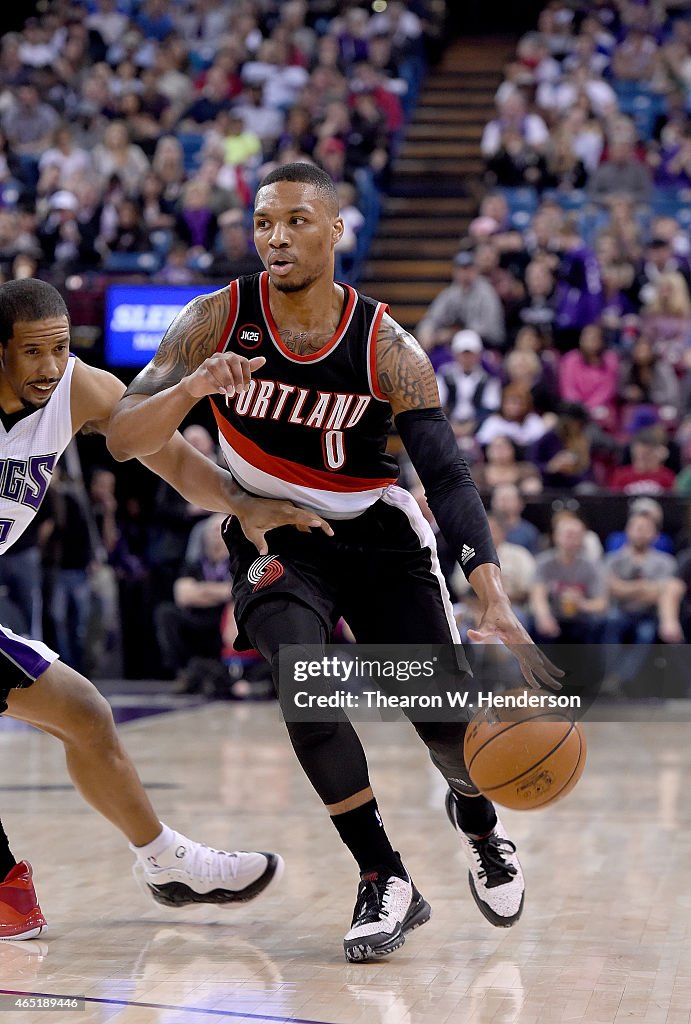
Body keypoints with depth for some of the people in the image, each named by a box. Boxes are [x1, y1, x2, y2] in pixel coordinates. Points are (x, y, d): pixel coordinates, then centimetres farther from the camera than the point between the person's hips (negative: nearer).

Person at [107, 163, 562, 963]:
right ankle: (384, 881, -11)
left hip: (378, 535, 0)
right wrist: (191, 389, -39)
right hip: (273, 537, 0)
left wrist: (495, 607, -34)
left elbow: (448, 480, -21)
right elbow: (122, 439, -17)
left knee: (449, 723, -6)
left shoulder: (388, 350, -18)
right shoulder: (219, 320, -15)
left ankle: (474, 814, 33)